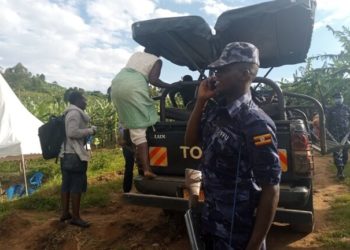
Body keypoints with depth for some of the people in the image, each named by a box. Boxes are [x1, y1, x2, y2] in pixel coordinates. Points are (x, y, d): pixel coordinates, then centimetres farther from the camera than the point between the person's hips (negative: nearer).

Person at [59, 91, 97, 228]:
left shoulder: (69, 113, 19)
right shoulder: (75, 112, -13)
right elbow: (72, 133, -24)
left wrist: (87, 131, 17)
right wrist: (90, 130, -15)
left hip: (66, 154, 11)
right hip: (75, 155, -11)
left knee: (66, 184, 14)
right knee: (77, 186, -6)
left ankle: (65, 213, 24)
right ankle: (75, 217, -1)